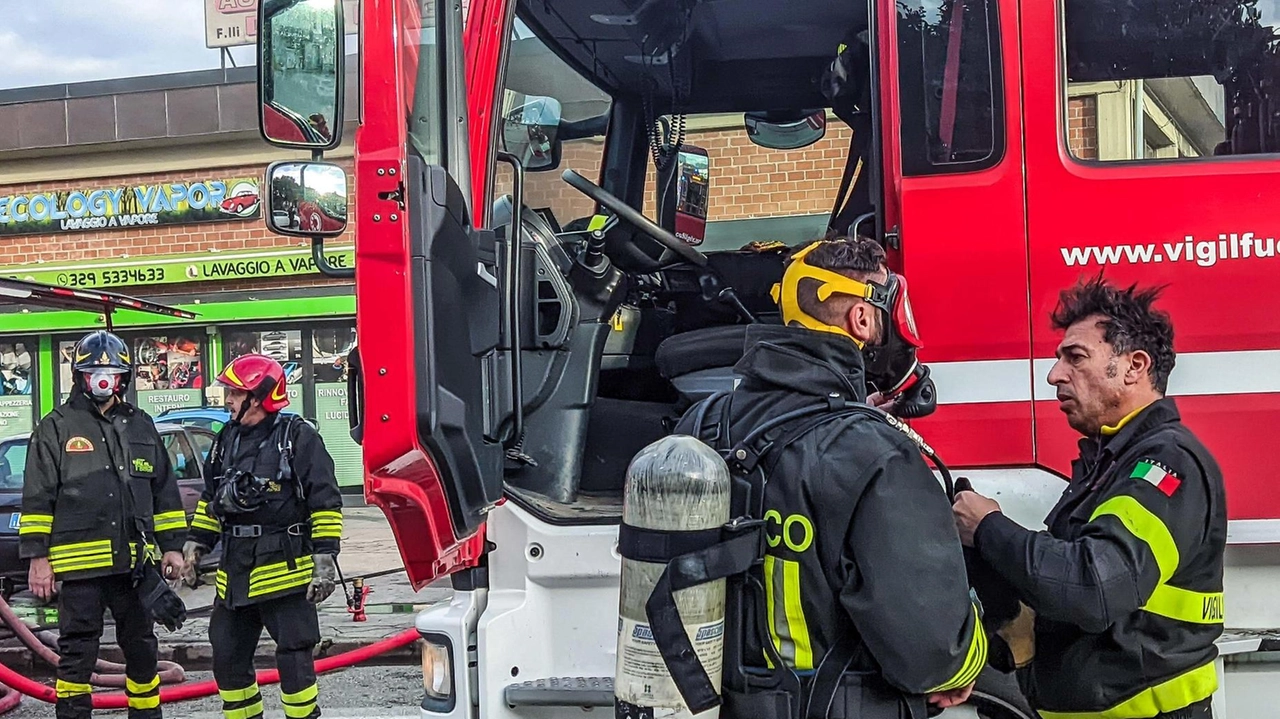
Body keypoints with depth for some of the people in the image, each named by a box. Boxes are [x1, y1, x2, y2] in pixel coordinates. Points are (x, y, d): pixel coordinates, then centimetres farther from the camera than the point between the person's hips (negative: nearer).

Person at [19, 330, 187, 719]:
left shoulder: (141, 426, 12)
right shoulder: (56, 428, 0)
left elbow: (165, 492, 15)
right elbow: (37, 499, -2)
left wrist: (172, 546, 11)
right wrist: (37, 556, -7)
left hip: (134, 560, 4)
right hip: (79, 562, -4)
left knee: (141, 647, 12)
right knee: (77, 652, 1)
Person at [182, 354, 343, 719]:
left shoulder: (299, 438, -9)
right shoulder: (227, 439, 12)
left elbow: (326, 503, -10)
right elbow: (210, 499, 23)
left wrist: (325, 559, -14)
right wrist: (195, 543, 15)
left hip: (286, 570, -7)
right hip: (235, 572, 7)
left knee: (294, 658, -4)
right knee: (228, 657, 12)